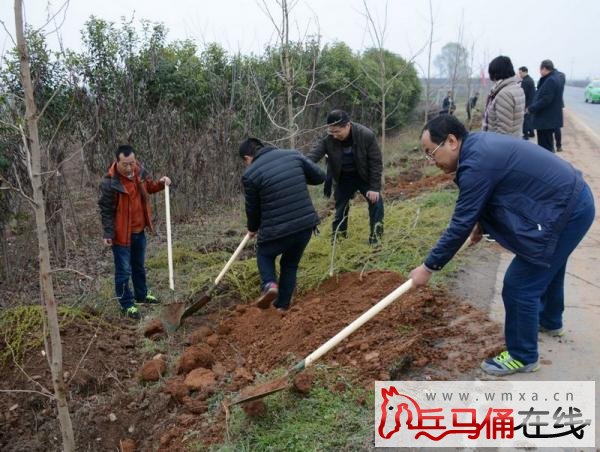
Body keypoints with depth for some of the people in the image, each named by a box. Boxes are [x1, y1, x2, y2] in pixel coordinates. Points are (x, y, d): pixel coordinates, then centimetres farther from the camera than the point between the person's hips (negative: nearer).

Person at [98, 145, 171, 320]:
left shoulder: (140, 171, -4)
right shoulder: (109, 182, -23)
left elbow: (148, 187, 15)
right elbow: (106, 210, -16)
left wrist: (160, 183, -5)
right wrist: (108, 234, -15)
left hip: (139, 230, 7)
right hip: (121, 232, -7)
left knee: (139, 265, 23)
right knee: (124, 270, 3)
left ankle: (141, 294, 42)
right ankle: (126, 305, 16)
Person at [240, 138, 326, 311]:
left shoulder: (250, 174, -7)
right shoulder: (293, 155, 3)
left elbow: (252, 207, 5)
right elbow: (320, 176, 8)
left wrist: (253, 228, 24)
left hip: (277, 230, -4)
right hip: (307, 224, 4)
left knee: (264, 255, 26)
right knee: (290, 264, 24)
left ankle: (269, 284, 1)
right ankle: (282, 307, 27)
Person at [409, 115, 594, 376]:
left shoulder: (476, 164, -25)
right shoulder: (480, 144, 5)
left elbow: (461, 225, -22)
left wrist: (429, 267, -14)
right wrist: (481, 224, 26)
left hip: (565, 212, -11)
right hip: (574, 199, 11)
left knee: (520, 285, -3)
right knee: (548, 266, 31)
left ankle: (523, 356, 16)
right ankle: (550, 321, 56)